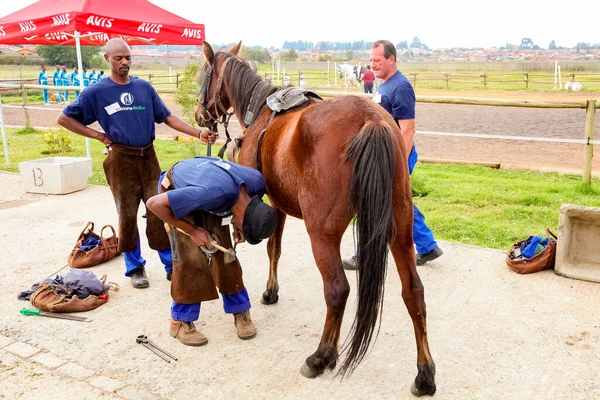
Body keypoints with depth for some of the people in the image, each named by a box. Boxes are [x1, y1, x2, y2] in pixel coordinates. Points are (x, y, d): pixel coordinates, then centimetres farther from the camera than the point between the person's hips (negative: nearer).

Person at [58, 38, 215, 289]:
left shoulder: (144, 87, 5)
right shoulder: (97, 92, -4)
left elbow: (167, 117, 4)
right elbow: (64, 119, 1)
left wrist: (198, 133, -7)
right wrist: (99, 136, -5)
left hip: (148, 157, 3)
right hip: (121, 160, -2)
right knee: (127, 216, 6)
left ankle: (171, 265, 17)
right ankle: (135, 268, 21)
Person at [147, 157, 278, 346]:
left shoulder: (257, 182, -25)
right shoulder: (215, 192, -45)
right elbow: (155, 204, -37)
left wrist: (236, 226, -13)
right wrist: (193, 230, -28)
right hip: (175, 189, -5)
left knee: (224, 252, -1)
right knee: (190, 256, -12)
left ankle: (240, 311, 14)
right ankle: (181, 321, 4)